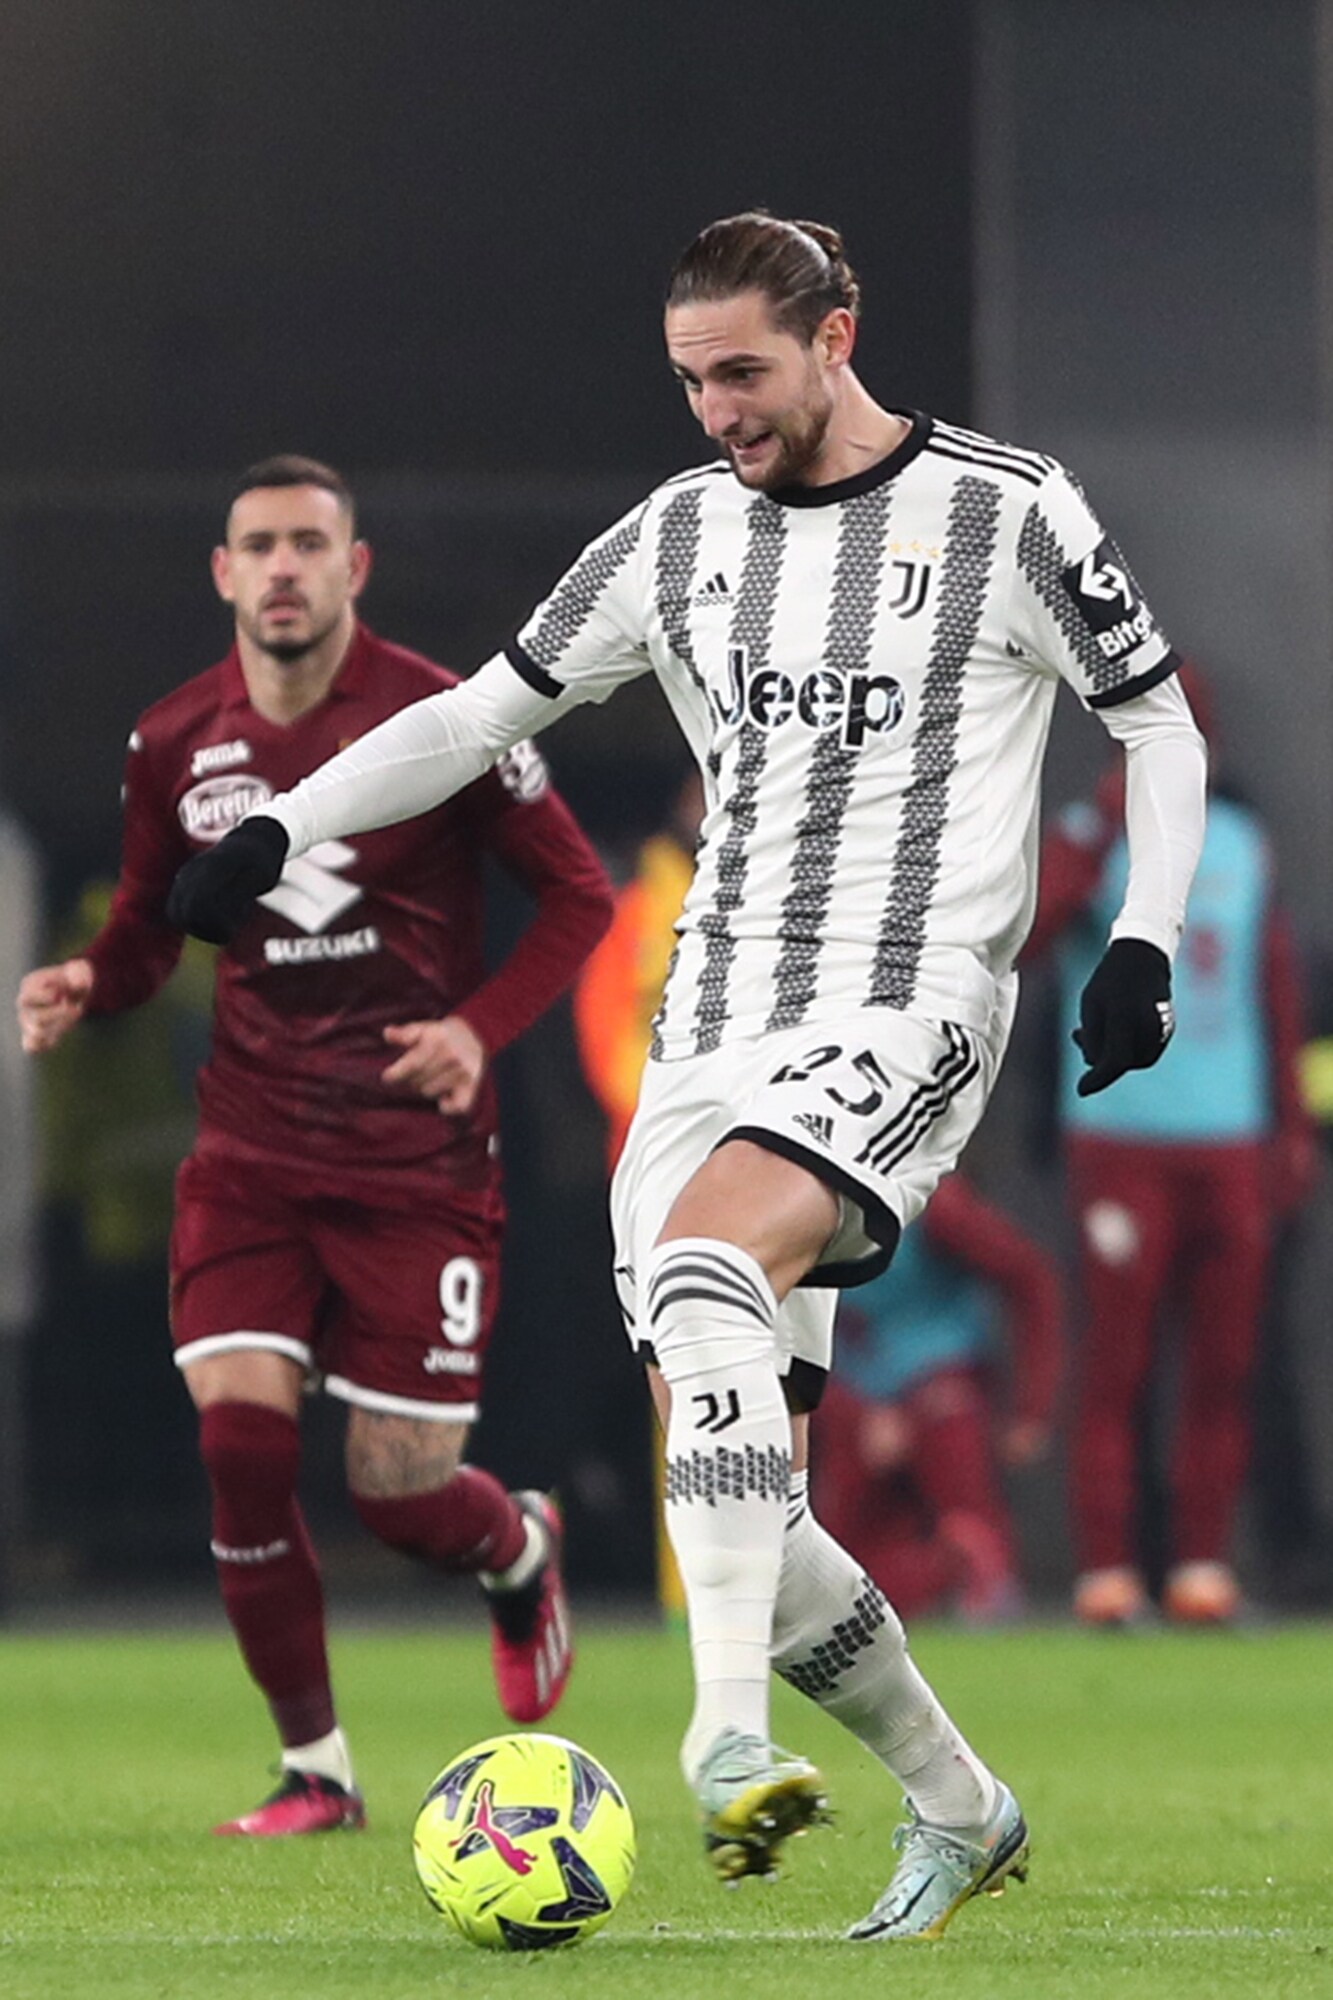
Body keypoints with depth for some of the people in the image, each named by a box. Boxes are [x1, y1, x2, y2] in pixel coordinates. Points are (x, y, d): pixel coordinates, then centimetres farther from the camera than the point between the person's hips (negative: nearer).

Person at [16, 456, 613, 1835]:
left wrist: (482, 1026, -17)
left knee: (397, 1488, -3)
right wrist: (90, 985, -7)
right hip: (252, 1142, 3)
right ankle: (313, 1768, 3)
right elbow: (151, 923, 16)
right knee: (239, 1436, -13)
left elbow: (577, 895, -2)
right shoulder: (175, 746, 2)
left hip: (416, 1154, -3)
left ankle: (521, 1554, 36)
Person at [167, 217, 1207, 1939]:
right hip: (715, 1031, 6)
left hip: (906, 1009, -6)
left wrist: (1143, 941, -4)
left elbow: (1160, 724, 9)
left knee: (702, 1260, -34)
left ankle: (729, 1733, -41)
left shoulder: (1008, 514, 0)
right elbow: (484, 711, 19)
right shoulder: (679, 534, 12)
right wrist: (283, 827, 8)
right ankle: (957, 1812, 16)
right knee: (730, 1502, -2)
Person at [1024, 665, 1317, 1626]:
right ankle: (1107, 1568, -5)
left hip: (1231, 1140, 4)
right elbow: (1025, 928, -17)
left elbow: (1278, 987, 19)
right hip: (1122, 1139, -4)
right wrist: (1104, 824, -19)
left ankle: (1203, 1563, 6)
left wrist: (1292, 1124, 14)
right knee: (1118, 1359, -7)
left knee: (1226, 1361, 2)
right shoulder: (1092, 836, 1)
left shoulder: (1243, 842, 15)